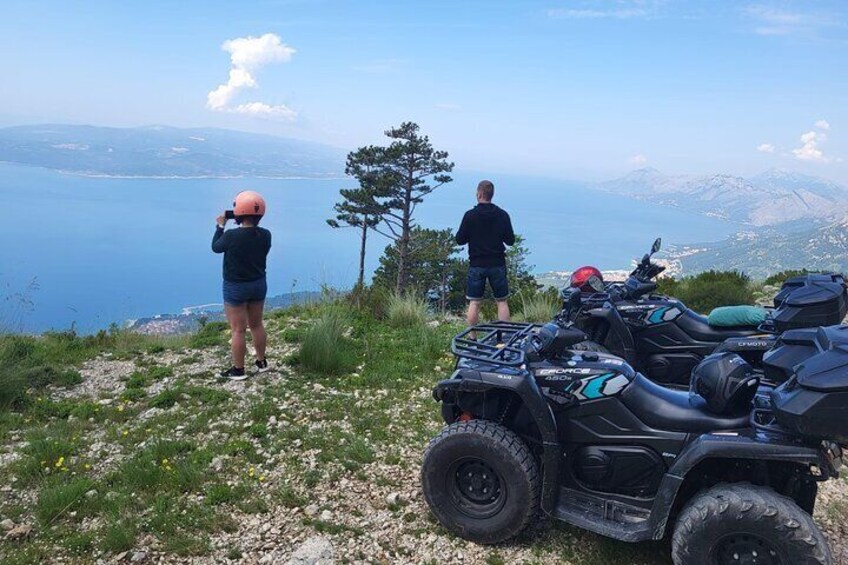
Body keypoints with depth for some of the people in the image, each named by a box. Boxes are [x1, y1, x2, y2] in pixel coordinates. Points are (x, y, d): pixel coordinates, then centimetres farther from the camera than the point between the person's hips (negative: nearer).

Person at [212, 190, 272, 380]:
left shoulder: (231, 236, -23)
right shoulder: (265, 235, -9)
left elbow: (216, 247, -2)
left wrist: (220, 226, 9)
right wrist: (247, 226, 8)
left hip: (236, 287, -5)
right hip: (259, 284, 5)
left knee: (238, 330, 4)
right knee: (256, 324, 20)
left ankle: (238, 370, 14)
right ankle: (261, 361, 31)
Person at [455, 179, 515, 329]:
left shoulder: (470, 215, -8)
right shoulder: (502, 215, -2)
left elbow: (459, 240, -4)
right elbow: (510, 240, 3)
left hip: (476, 265, -1)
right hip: (497, 264, 1)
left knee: (474, 303, 6)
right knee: (502, 301, 10)